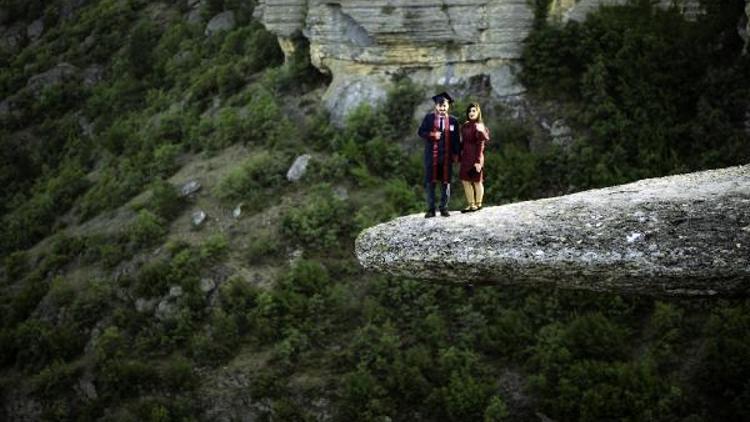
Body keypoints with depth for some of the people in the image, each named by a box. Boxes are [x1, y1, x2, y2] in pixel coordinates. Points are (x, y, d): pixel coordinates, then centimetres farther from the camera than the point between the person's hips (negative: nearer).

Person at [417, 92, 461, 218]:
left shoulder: (453, 120, 6)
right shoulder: (429, 117, 4)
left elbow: (456, 139, 8)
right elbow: (420, 132, 1)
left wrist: (456, 154, 1)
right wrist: (432, 134, -16)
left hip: (447, 155, 1)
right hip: (432, 154, -1)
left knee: (446, 182, 3)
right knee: (430, 181, -1)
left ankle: (444, 208, 11)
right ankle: (431, 209, 4)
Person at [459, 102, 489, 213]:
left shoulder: (479, 127, -12)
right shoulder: (465, 126, 8)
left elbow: (480, 146, -14)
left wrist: (478, 161, -17)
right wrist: (459, 156, 12)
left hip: (475, 157, -7)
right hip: (465, 157, 7)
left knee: (477, 181, 4)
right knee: (465, 181, 9)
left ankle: (478, 204, 16)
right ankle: (471, 204, 18)